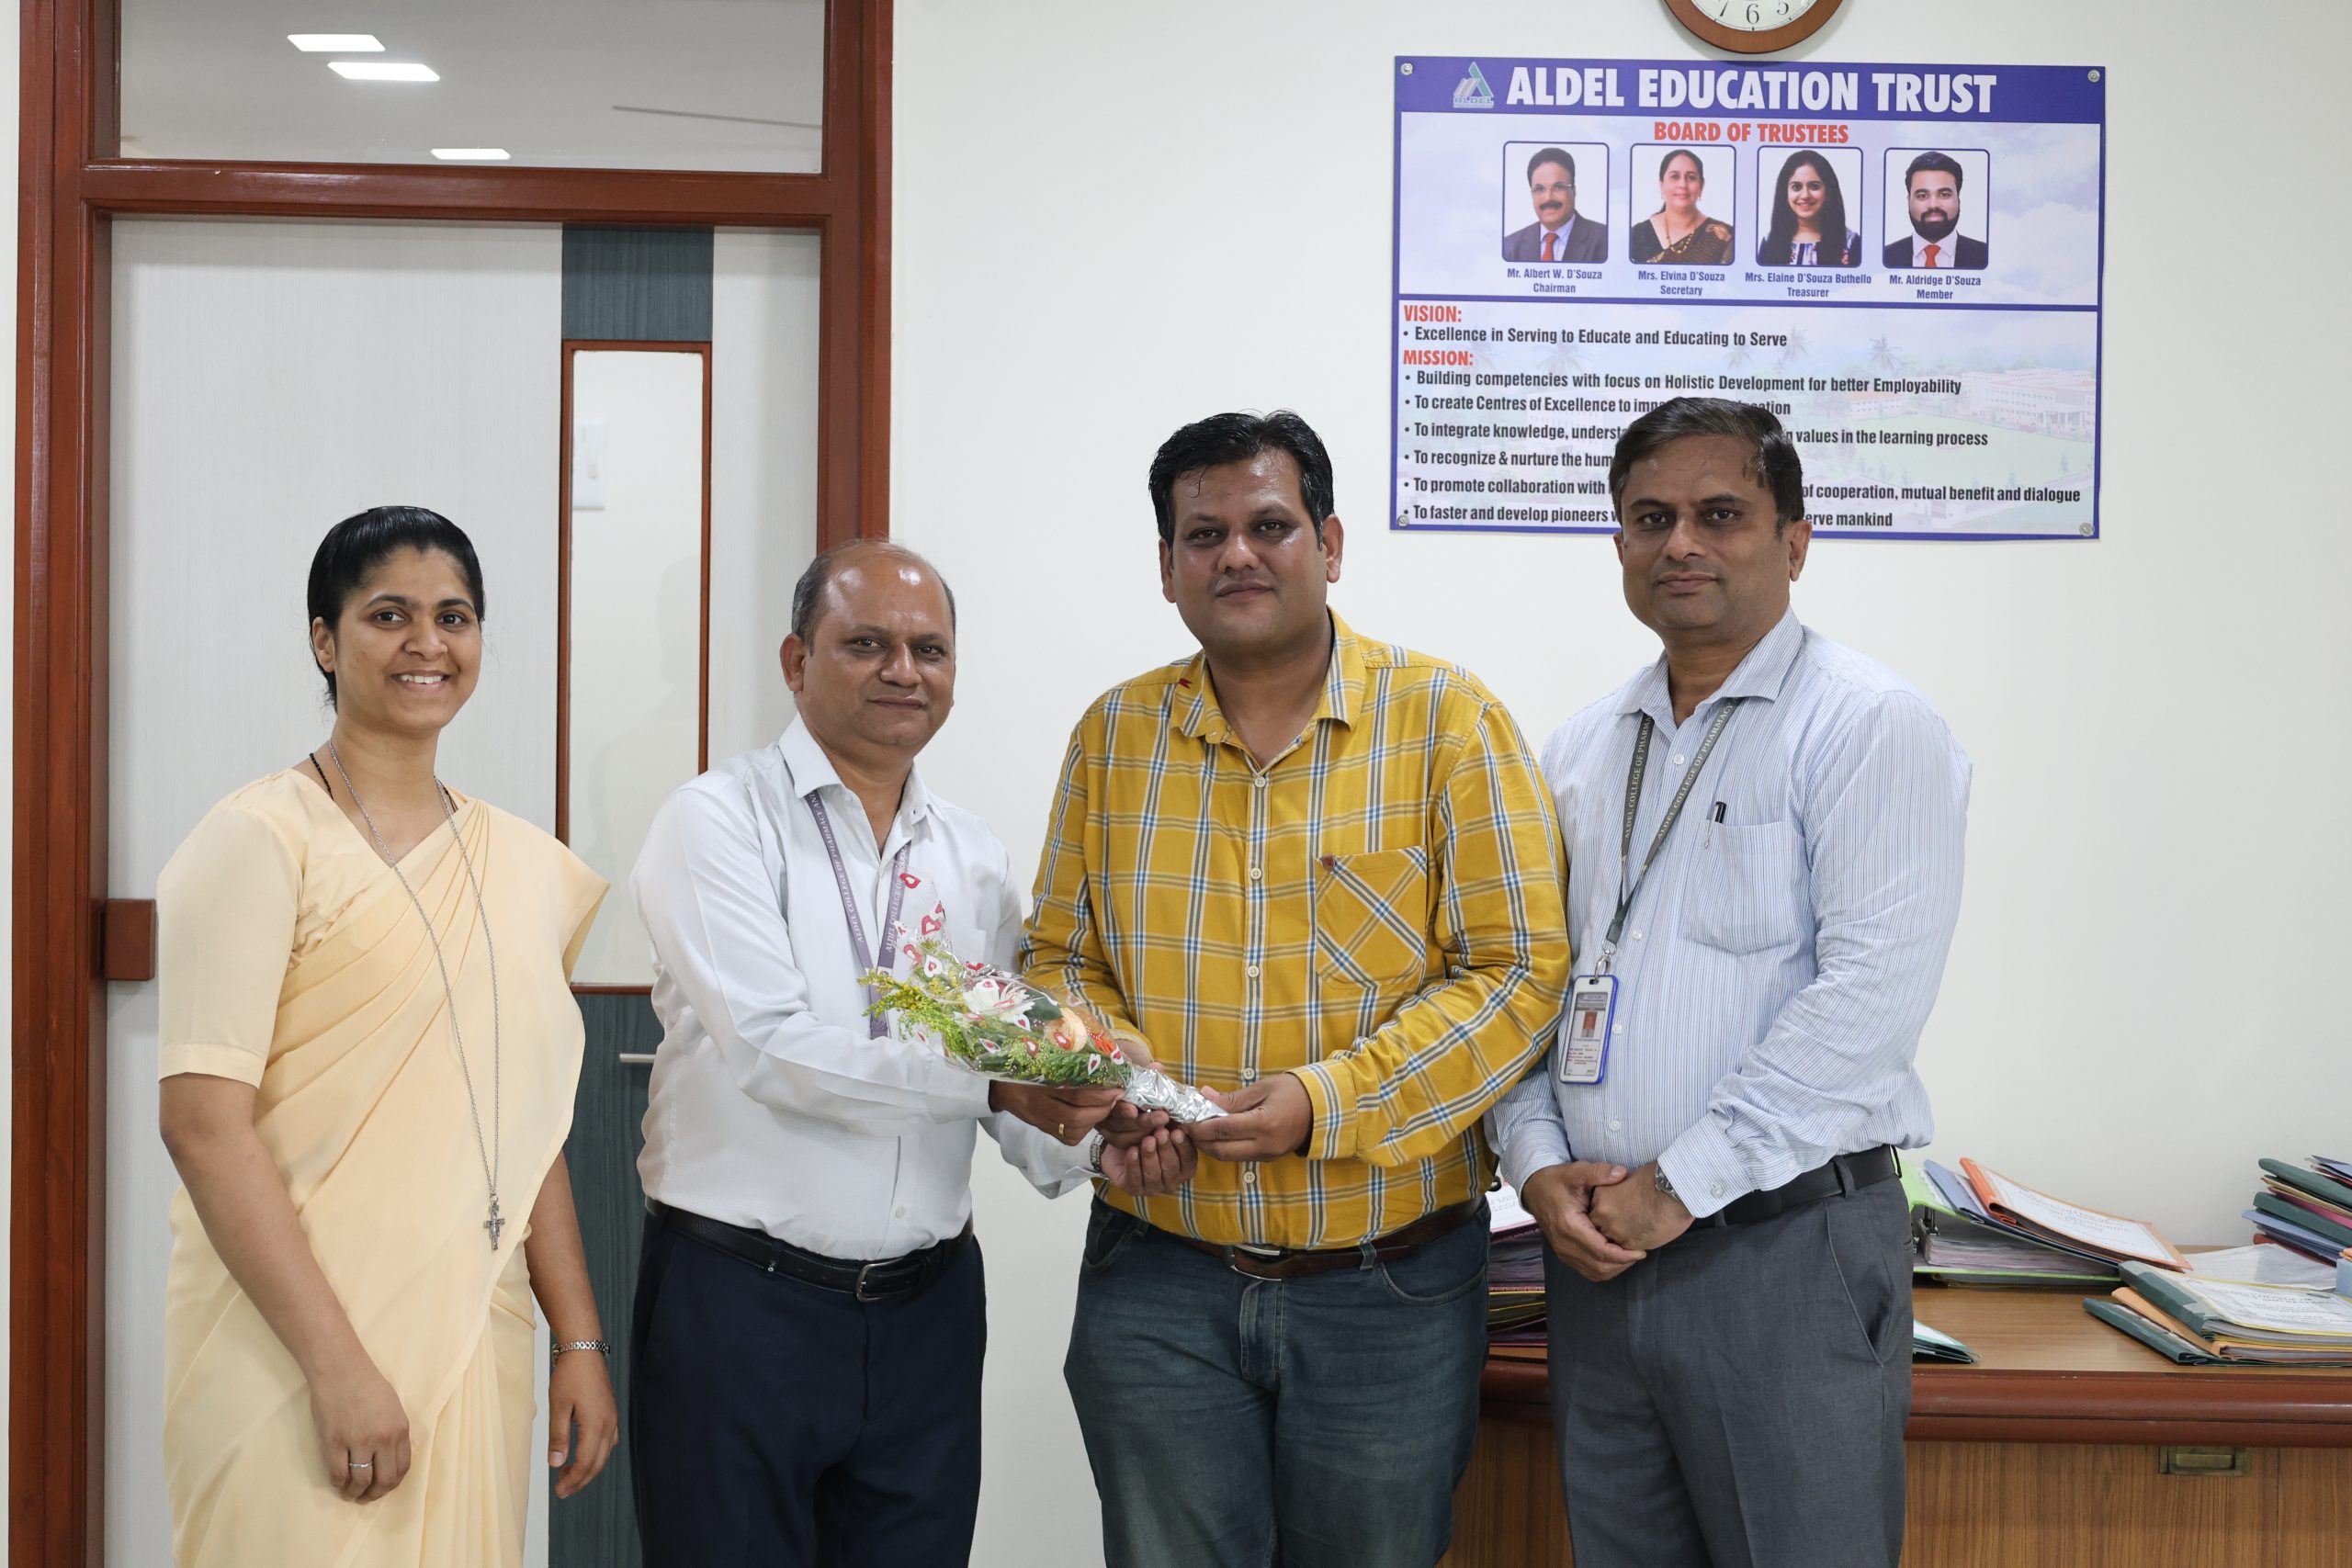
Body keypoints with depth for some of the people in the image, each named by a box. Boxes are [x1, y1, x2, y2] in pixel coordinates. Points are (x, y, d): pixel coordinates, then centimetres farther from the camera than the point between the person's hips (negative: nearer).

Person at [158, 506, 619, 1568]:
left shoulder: (521, 863, 11)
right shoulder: (261, 839, -8)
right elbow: (203, 1123, -14)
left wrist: (579, 1340, 8)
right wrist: (338, 1363, -18)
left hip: (474, 1344, 5)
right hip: (294, 1352, -5)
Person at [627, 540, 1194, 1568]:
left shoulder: (976, 859, 10)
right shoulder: (717, 822, -6)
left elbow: (1018, 1072, 8)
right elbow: (771, 1048, -18)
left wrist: (1092, 1144, -12)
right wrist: (985, 1081, -24)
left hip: (925, 1311, 5)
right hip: (740, 1299, -5)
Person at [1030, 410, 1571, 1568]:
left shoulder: (1445, 717, -5)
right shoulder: (1115, 732, 6)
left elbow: (1517, 967, -9)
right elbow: (1059, 955, 12)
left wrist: (1328, 1103, -19)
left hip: (1387, 1287, -2)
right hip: (1158, 1282, 2)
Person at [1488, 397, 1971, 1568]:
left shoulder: (1867, 726, -7)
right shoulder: (1581, 749, 14)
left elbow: (1869, 994, -16)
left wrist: (1679, 1186, -16)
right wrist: (1539, 1167, -1)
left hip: (1789, 1246, -6)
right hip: (1596, 1250, 6)